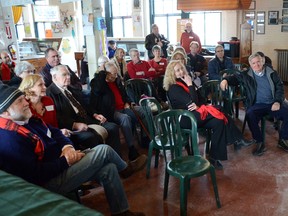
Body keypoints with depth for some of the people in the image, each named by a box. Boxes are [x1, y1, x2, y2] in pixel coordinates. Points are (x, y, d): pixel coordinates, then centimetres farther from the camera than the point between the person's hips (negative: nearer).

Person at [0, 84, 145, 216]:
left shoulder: (28, 119, 6)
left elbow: (54, 132, 14)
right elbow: (35, 174, -29)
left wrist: (67, 146, -8)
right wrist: (66, 161, -19)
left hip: (59, 163, 9)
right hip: (49, 182, -9)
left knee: (108, 168, -2)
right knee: (103, 150, -11)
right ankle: (123, 169, 19)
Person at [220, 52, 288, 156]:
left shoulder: (272, 73, 10)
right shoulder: (246, 75, 7)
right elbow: (235, 77, 7)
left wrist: (278, 101, -7)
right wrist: (226, 80, -19)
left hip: (273, 103, 2)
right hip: (257, 105, -2)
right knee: (250, 115, -34)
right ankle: (259, 142, -20)